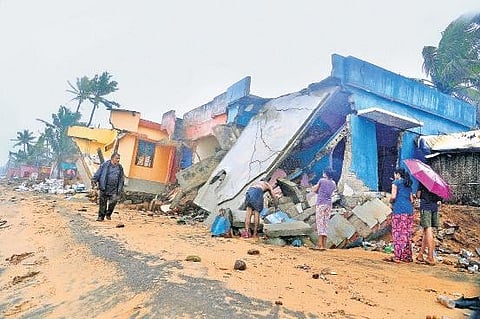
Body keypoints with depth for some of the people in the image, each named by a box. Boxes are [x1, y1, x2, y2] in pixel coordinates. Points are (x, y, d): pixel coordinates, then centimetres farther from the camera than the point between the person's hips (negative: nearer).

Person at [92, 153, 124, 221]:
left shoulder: (120, 167, 8)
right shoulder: (105, 165, 0)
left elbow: (121, 179, 11)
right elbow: (98, 173, 3)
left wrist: (119, 189, 7)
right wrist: (94, 180, -6)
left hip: (113, 189, 2)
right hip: (104, 187, -2)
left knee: (113, 201, -8)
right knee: (102, 203, 4)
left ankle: (108, 214, 18)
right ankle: (101, 216, 19)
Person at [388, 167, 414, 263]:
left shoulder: (396, 182, -1)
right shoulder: (408, 185, 20)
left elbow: (393, 196, -12)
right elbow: (412, 200, 17)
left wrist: (391, 202, 7)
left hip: (399, 210, -7)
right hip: (409, 210, 7)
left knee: (398, 233, -4)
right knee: (407, 233, 10)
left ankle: (397, 256, -3)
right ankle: (407, 256, 14)